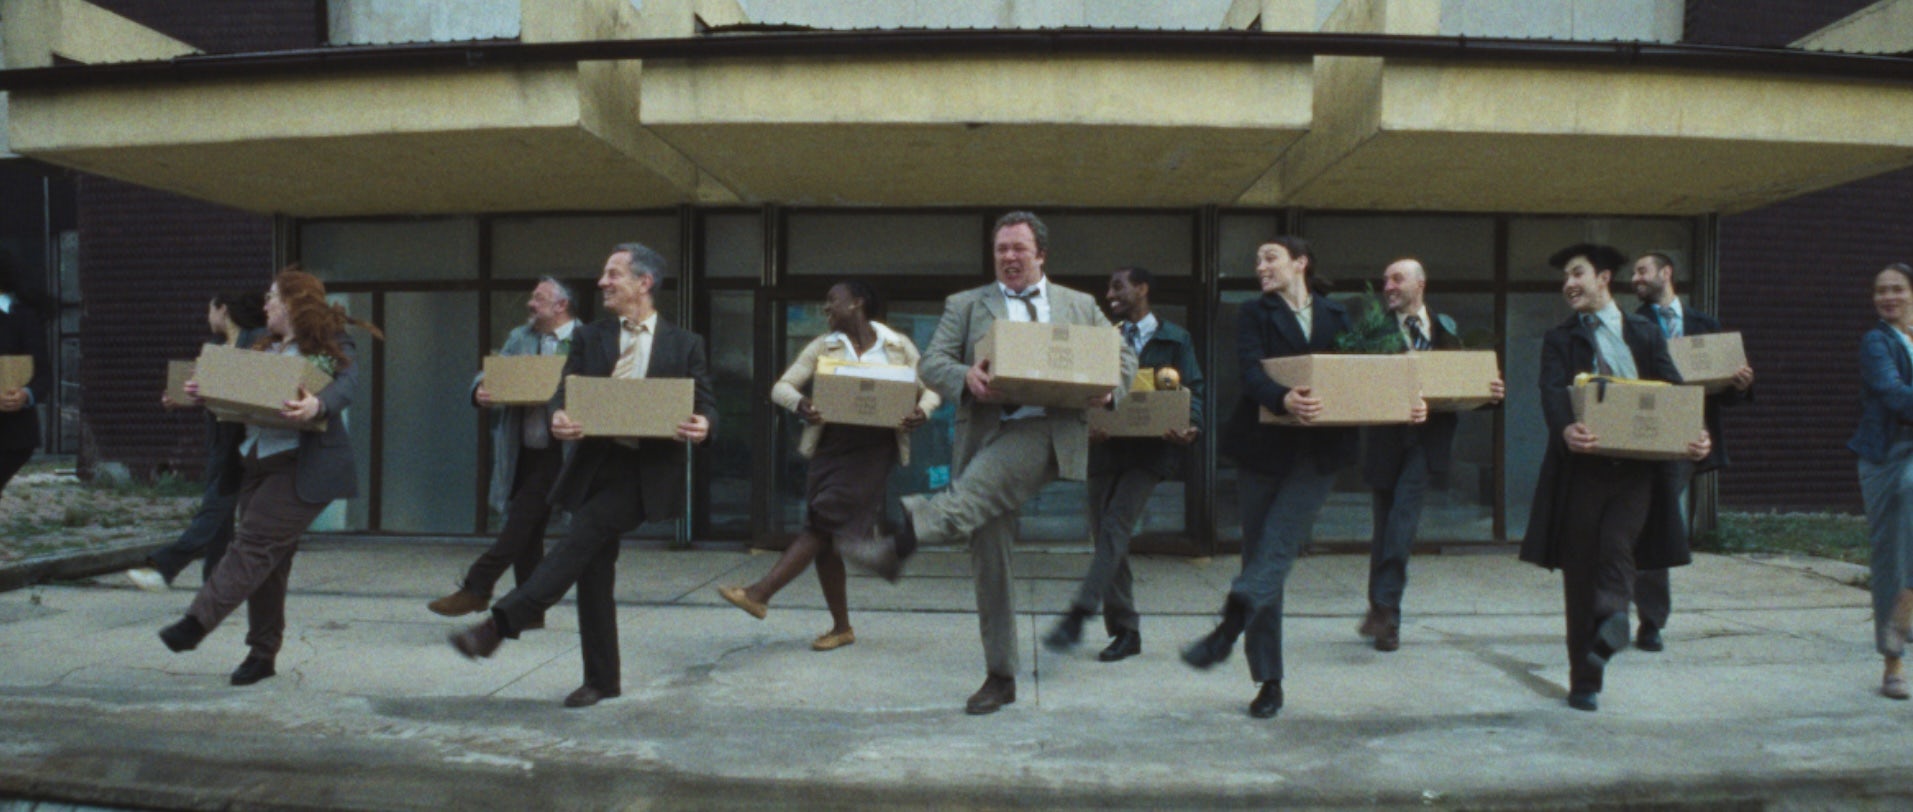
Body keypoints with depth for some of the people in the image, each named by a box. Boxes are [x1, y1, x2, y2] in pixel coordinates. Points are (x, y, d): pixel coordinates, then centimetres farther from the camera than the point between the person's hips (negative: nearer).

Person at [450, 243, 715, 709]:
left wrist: (703, 425, -21)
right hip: (593, 464, 4)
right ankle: (602, 680, 17)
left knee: (583, 538, -23)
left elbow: (706, 405, 3)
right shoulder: (590, 338, 12)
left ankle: (501, 623, -22)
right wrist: (558, 418, -19)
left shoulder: (684, 345, 4)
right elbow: (564, 394, 5)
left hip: (644, 471, -4)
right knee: (593, 566, 5)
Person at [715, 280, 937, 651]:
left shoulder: (898, 346, 4)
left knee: (825, 522, -15)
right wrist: (799, 404, -21)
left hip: (874, 445, -3)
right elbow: (781, 386, 2)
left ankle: (760, 593, -16)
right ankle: (842, 627, 15)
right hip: (830, 443, 4)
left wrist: (922, 412, -15)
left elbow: (930, 389, 8)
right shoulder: (822, 347, 9)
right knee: (826, 536, 3)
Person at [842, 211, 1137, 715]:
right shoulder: (965, 306, 17)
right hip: (986, 435, 2)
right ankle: (1000, 677, 12)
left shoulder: (1081, 306, 19)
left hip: (1046, 431, -2)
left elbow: (1123, 355, 20)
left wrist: (1112, 386, -4)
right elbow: (931, 363, 7)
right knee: (989, 561, 2)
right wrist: (966, 378, -16)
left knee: (972, 492, -34)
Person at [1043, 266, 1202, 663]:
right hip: (1106, 446, 4)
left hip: (1150, 448, -4)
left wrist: (1191, 426, -19)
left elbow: (1194, 390, 2)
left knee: (1115, 526, -19)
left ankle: (1079, 615, -24)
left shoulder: (1176, 339, 7)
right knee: (1105, 536, 3)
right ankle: (1125, 631, 12)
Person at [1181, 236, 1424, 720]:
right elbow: (1251, 371, -11)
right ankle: (1269, 682, 10)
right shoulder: (1255, 314, 6)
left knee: (1278, 545, -20)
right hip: (1263, 447, 0)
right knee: (1259, 553, 2)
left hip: (1318, 452, 0)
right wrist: (1283, 399, -33)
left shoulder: (1336, 316, 12)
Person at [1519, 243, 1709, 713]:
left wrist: (1695, 435, -17)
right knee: (1580, 571, 3)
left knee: (1617, 551, -22)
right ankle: (1584, 681, 7)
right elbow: (1553, 393, -9)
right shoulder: (1560, 340, 10)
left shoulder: (1646, 334, 15)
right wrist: (1566, 430, -31)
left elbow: (1672, 391, 3)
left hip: (1636, 467, 0)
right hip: (1582, 467, 0)